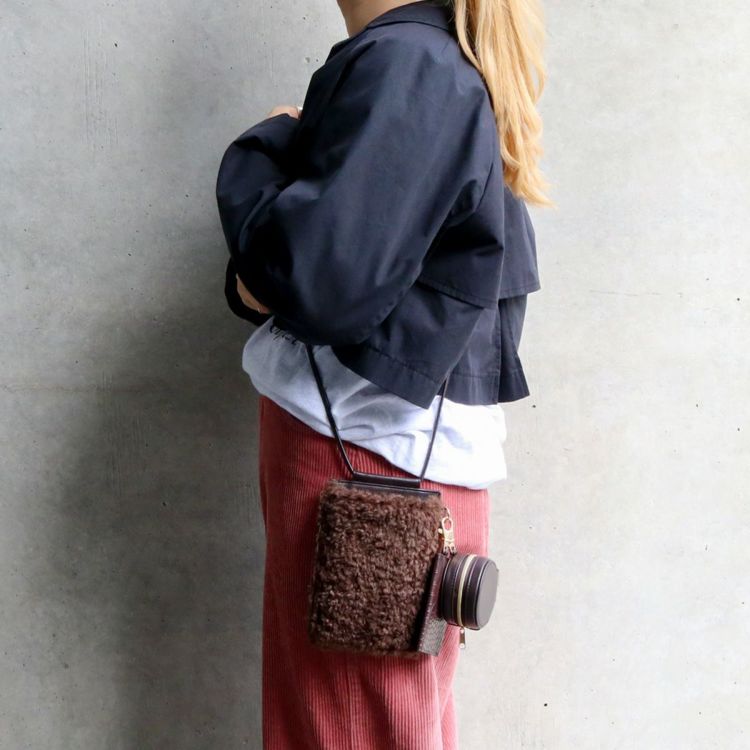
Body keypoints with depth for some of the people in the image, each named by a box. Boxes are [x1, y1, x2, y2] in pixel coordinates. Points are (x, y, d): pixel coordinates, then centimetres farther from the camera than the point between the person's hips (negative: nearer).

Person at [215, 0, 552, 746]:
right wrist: (263, 277, -2)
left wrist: (256, 156, -6)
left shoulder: (406, 64, -15)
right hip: (376, 451, 10)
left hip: (370, 466, -10)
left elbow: (324, 274, -24)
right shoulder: (432, 68, 15)